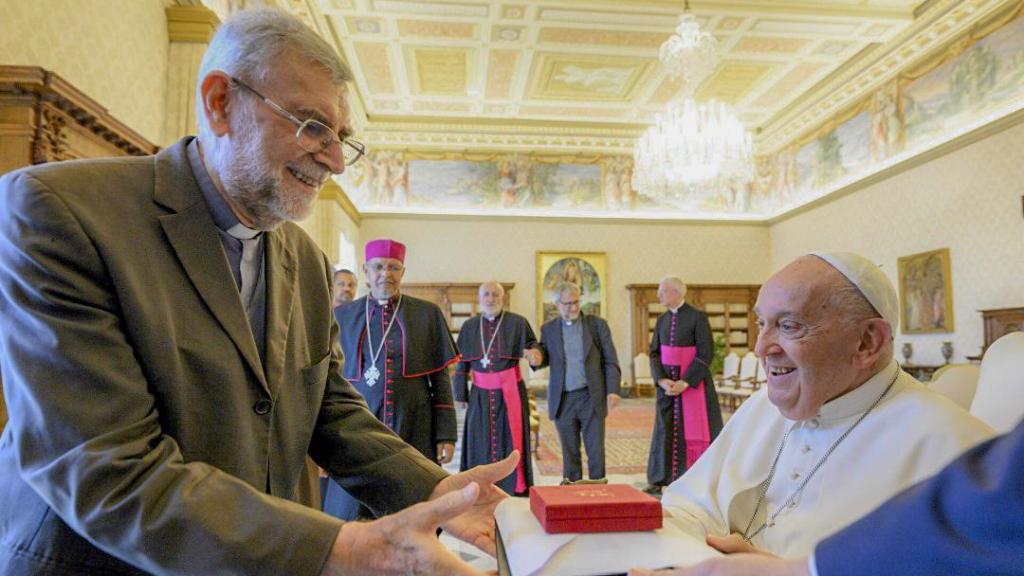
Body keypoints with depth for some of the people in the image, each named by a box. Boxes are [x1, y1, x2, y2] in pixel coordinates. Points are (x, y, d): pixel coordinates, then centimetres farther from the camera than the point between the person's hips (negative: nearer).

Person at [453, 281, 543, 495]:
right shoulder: (469, 326, 7)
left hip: (510, 392, -2)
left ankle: (517, 486, 14)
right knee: (480, 441, 5)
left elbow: (532, 344, -1)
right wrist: (460, 393, 5)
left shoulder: (517, 322, -1)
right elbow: (462, 362, 9)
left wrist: (533, 353, -25)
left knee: (511, 437, 2)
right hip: (480, 394, 2)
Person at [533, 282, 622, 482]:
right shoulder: (548, 328, 6)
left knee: (596, 450, 2)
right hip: (563, 400, 2)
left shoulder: (597, 324, 1)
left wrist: (613, 390, -9)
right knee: (569, 452, 10)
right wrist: (537, 359, -11)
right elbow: (546, 357, 13)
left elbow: (611, 360, 1)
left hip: (591, 398, -1)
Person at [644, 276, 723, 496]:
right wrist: (662, 380, -9)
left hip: (694, 383, -5)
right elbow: (654, 353, 7)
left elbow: (705, 354, -14)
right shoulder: (662, 320, 8)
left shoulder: (698, 317, -10)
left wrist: (685, 382, -18)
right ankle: (658, 479, 17)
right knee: (665, 429, 8)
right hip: (667, 383, 5)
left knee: (695, 429, 1)